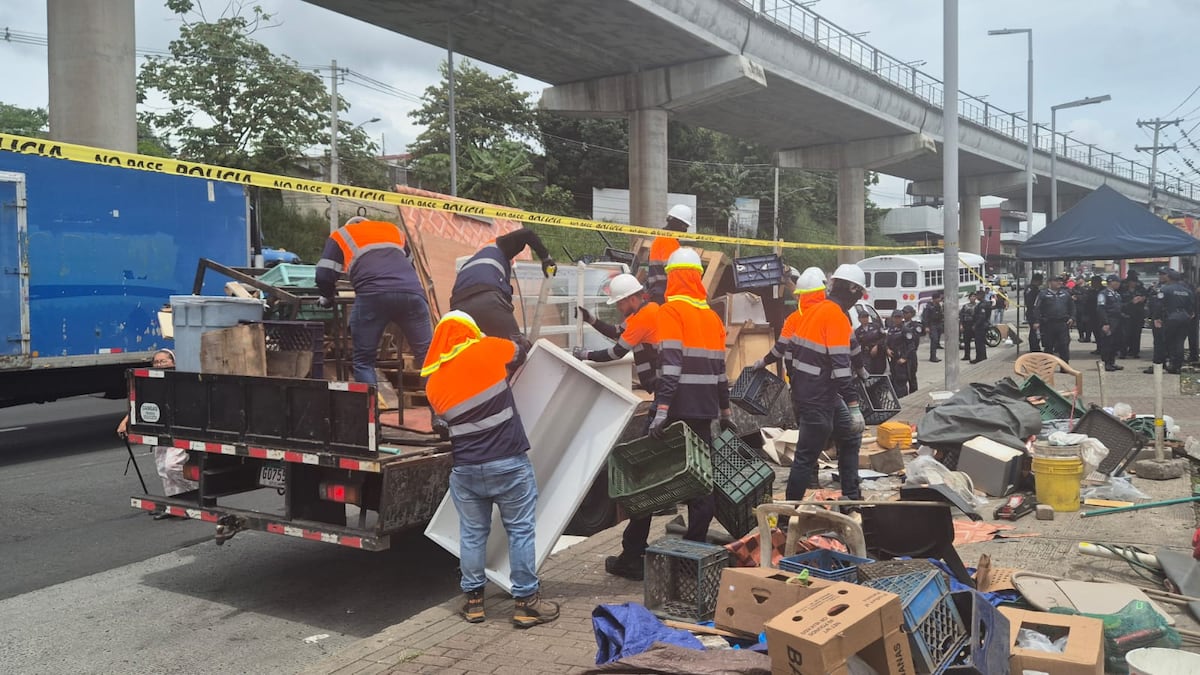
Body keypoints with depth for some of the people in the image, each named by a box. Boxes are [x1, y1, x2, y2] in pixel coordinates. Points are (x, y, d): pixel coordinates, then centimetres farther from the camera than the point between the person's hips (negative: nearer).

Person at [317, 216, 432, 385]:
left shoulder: (341, 235, 28)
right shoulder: (393, 230, 38)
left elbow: (324, 275, 18)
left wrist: (327, 298, 37)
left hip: (373, 295, -2)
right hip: (412, 292, 3)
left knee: (363, 360, 9)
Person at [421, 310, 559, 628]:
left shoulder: (433, 383, 6)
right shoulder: (486, 350, -5)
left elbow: (445, 416, 15)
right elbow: (520, 350, 13)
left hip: (465, 468, 4)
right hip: (509, 463, -3)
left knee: (472, 534, 16)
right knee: (520, 531, 7)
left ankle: (474, 600, 25)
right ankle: (526, 601, 13)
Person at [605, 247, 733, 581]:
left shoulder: (671, 311, -8)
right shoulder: (712, 316, 13)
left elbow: (671, 363, -20)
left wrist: (662, 408, -26)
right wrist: (725, 412, 26)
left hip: (676, 409, -6)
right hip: (704, 410, 6)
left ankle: (632, 557, 7)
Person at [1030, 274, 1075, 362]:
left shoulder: (1065, 293, 12)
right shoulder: (1043, 294, 0)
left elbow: (1072, 306, 19)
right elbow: (1036, 308, -3)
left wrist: (1072, 317, 5)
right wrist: (1036, 321, -12)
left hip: (1063, 324, 2)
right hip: (1048, 324, -2)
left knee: (1064, 346, 0)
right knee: (1048, 347, 6)